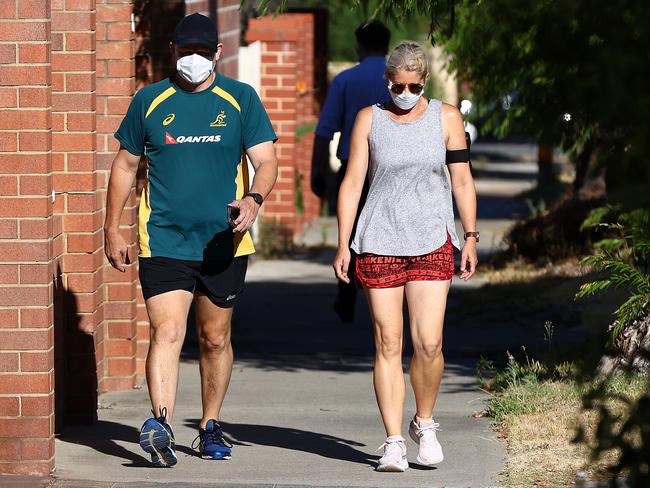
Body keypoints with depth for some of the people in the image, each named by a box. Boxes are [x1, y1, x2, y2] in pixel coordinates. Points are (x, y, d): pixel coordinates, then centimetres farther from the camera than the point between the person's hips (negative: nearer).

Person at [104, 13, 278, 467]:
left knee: (215, 338, 12)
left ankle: (211, 426, 27)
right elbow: (126, 164, 14)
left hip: (223, 242, 1)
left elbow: (266, 160, -1)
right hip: (163, 240, -1)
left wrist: (253, 199, -22)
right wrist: (112, 228, 11)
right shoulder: (150, 101, 5)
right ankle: (162, 423, -30)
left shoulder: (240, 99, 4)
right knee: (167, 332, -17)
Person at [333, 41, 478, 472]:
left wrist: (471, 237, 1)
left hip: (432, 243, 0)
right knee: (388, 344, -2)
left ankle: (425, 423, 14)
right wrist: (343, 245, 0)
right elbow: (352, 183, 5)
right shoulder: (370, 120, 4)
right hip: (378, 243, 0)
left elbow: (462, 181, 8)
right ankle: (394, 442, 1)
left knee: (429, 343, -10)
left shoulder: (446, 118, 5)